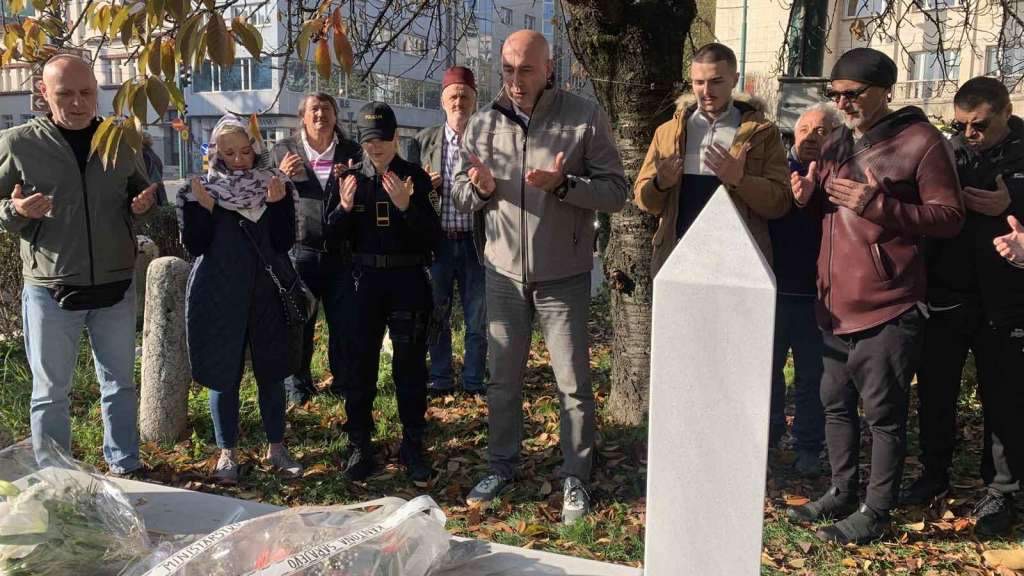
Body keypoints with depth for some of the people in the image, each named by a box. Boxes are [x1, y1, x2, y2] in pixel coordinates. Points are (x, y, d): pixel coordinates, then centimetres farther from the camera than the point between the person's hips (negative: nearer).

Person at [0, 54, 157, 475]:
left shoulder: (120, 141, 3)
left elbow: (140, 192, 18)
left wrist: (145, 201, -5)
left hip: (115, 288, 3)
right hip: (50, 292, -2)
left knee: (120, 384, 14)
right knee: (50, 392, 9)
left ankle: (125, 467, 29)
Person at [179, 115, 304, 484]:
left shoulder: (274, 186, 3)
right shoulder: (201, 190, 1)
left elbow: (284, 243, -3)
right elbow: (194, 246, -5)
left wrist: (277, 205, -16)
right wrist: (201, 208, -16)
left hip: (266, 291, 1)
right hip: (218, 294, -1)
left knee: (271, 371, 7)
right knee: (223, 374, 5)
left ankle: (276, 447, 21)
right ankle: (227, 452, 19)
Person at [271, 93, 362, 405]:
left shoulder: (351, 152, 10)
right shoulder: (283, 150, 7)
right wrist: (281, 177, -9)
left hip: (340, 249, 1)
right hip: (299, 248, -1)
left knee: (343, 320, 7)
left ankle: (343, 380, 21)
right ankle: (297, 384, 18)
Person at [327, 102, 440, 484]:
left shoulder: (415, 177, -3)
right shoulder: (353, 178, 4)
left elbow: (432, 237, -8)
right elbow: (337, 236, 4)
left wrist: (406, 206, -23)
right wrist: (344, 208, -15)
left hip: (408, 280, -2)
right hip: (364, 280, 2)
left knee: (410, 365, 6)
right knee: (360, 363, 6)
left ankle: (413, 446, 17)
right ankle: (359, 445, 18)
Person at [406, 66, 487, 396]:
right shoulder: (424, 140, 7)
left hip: (475, 241, -1)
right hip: (437, 241, 1)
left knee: (478, 317, 6)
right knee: (436, 315, 9)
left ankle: (473, 381, 20)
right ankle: (440, 379, 23)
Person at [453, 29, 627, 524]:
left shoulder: (585, 118, -8)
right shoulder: (482, 124, 3)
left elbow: (615, 191, -9)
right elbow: (460, 195, 7)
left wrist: (563, 184, -25)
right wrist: (480, 187, -16)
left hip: (563, 276, -3)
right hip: (503, 272, 3)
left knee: (573, 384, 5)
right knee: (502, 378, 15)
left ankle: (575, 478, 20)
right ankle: (502, 464, 32)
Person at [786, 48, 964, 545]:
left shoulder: (921, 142, -8)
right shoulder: (836, 144, 14)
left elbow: (950, 218, -12)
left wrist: (878, 205, -24)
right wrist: (808, 196, 0)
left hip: (887, 306, -7)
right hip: (835, 303, 8)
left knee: (884, 413, 2)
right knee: (836, 403, 16)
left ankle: (876, 511, 15)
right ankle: (842, 492, 32)